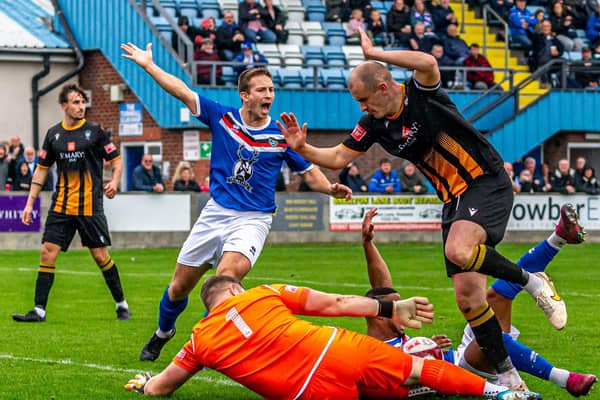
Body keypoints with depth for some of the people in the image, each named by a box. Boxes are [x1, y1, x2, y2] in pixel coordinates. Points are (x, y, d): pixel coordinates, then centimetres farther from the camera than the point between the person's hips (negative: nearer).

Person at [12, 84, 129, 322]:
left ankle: (121, 305, 16)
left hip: (90, 206, -3)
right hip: (60, 206, 3)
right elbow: (42, 169, 14)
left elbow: (116, 162, 2)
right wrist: (30, 203, 9)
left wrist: (114, 182, -18)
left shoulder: (94, 131, -2)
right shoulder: (53, 134, 7)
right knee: (47, 252, -4)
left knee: (100, 256, -1)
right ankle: (39, 310, 1)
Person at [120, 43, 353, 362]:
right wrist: (147, 64, -4)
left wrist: (331, 188, -15)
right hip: (215, 213, 2)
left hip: (252, 220, -2)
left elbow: (310, 174, 5)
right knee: (180, 286, 10)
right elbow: (182, 92, 0)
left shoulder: (281, 136, -1)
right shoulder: (223, 117, 0)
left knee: (226, 277, -30)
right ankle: (162, 333, 39)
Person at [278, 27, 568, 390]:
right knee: (467, 297, -1)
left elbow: (428, 63, -35)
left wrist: (373, 52, -26)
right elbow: (338, 158, 11)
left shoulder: (421, 95, -13)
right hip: (454, 199, 8)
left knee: (458, 250, -34)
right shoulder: (375, 124, 4)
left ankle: (532, 282, -9)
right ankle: (508, 377, 8)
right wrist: (302, 148, -6)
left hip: (487, 183, -7)